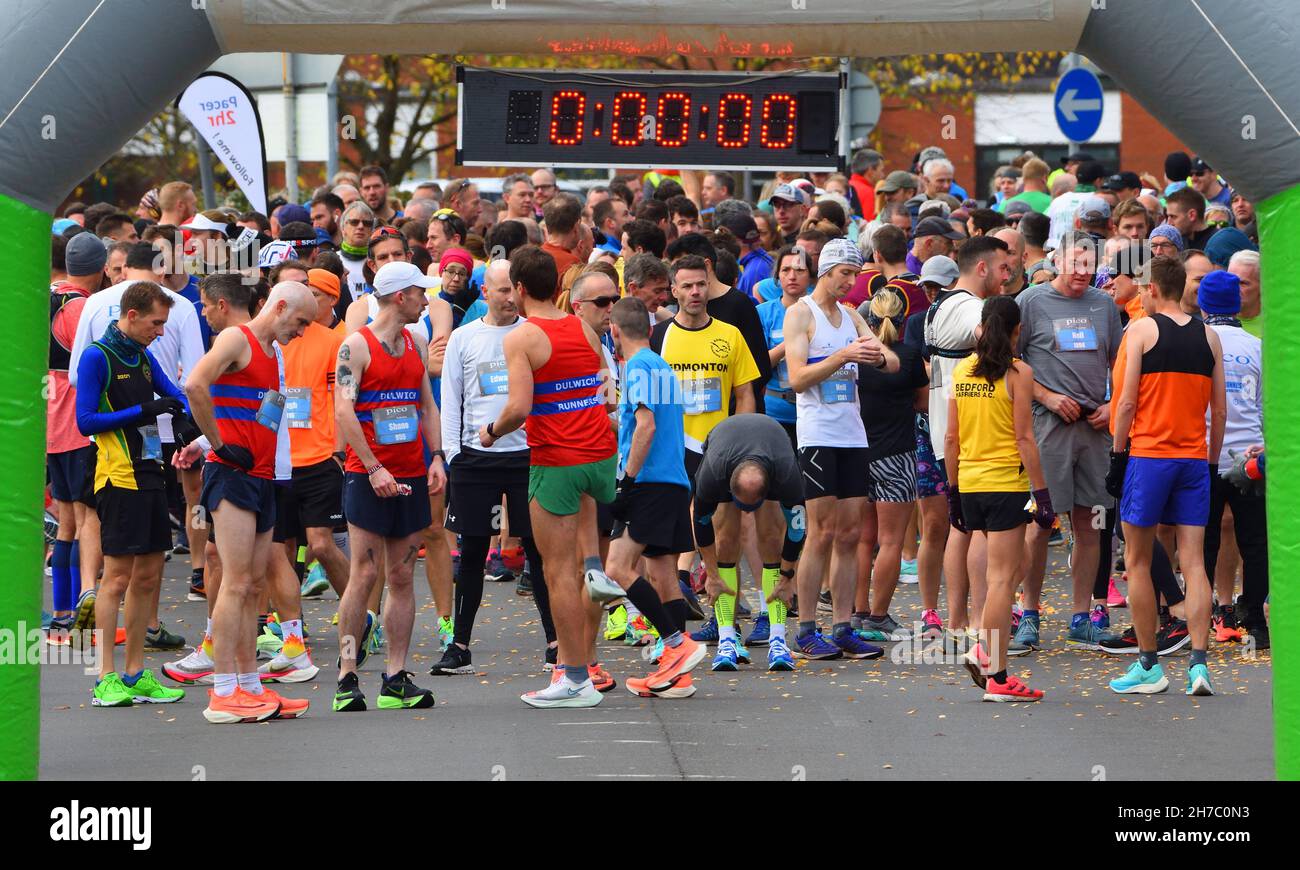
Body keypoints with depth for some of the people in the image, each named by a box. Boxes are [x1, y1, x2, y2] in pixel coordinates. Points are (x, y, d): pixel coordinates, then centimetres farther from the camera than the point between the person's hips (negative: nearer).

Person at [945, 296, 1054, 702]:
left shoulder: (961, 370, 7)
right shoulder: (1017, 373, -8)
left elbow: (951, 437, 10)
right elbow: (1024, 439, -10)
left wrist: (953, 488, 17)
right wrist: (1041, 491, -7)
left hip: (969, 482, 6)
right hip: (1006, 482, -6)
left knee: (1006, 571, 18)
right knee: (1002, 577, -3)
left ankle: (984, 651, 5)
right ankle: (997, 677, -3)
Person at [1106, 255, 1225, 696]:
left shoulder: (1141, 330, -4)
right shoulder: (1208, 336, 9)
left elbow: (1127, 402, -7)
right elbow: (1220, 410, 10)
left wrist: (1117, 457, 0)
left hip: (1147, 455, -4)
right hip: (1194, 459, 4)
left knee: (1137, 562, 7)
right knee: (1193, 562, 3)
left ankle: (1148, 666, 9)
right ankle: (1198, 663, -9)